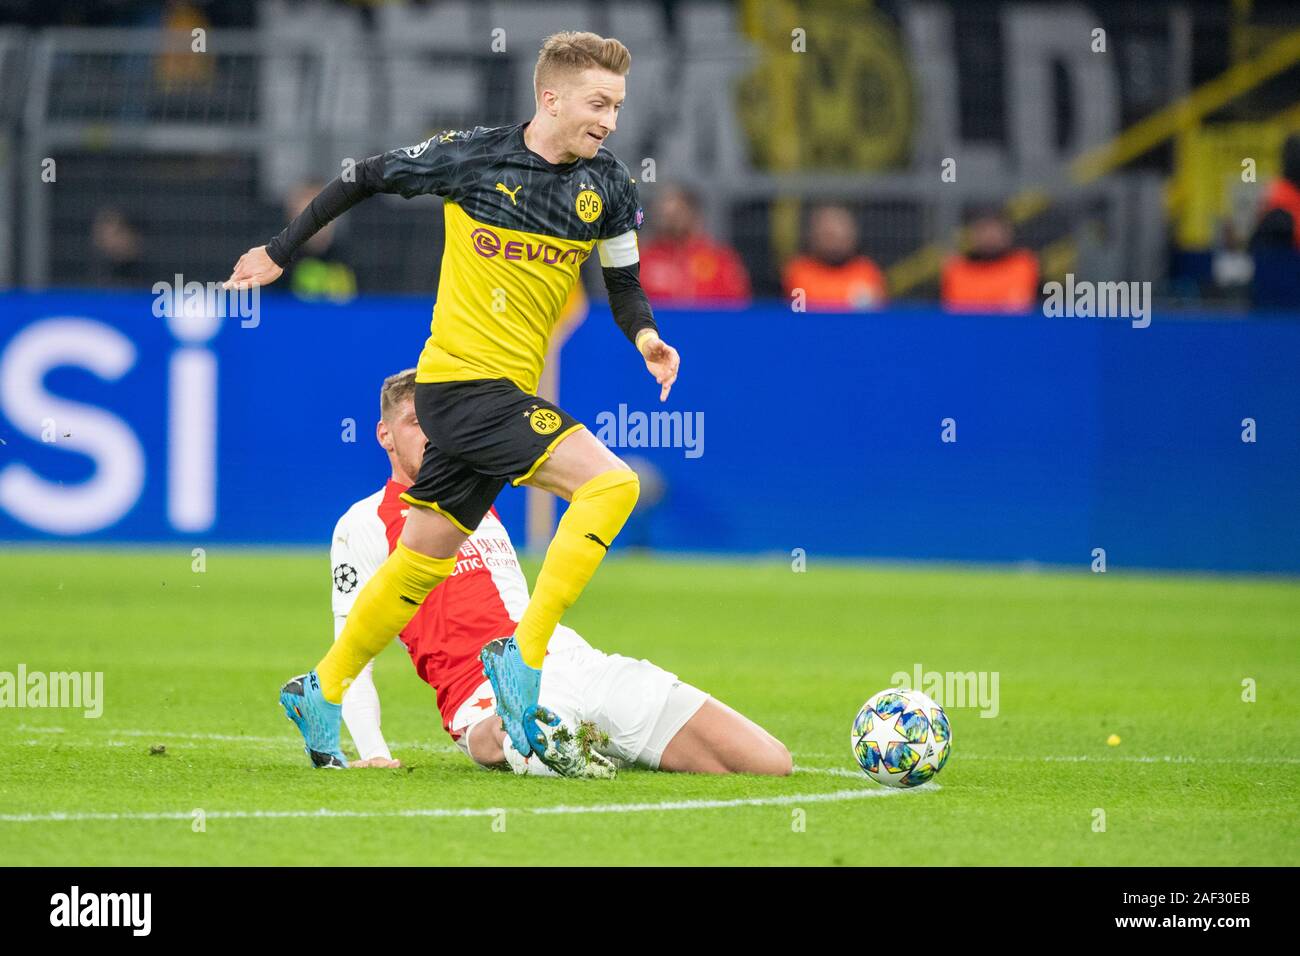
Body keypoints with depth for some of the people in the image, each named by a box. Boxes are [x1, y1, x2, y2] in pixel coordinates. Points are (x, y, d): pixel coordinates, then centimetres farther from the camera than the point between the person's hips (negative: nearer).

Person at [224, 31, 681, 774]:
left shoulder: (608, 185, 4)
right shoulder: (473, 157, -9)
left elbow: (624, 284, 14)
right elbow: (366, 179, 5)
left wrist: (646, 335, -9)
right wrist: (280, 253, 10)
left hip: (508, 393, 6)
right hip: (463, 378, -6)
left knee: (427, 557, 16)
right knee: (611, 484, -22)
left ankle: (322, 694, 30)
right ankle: (524, 654, -18)